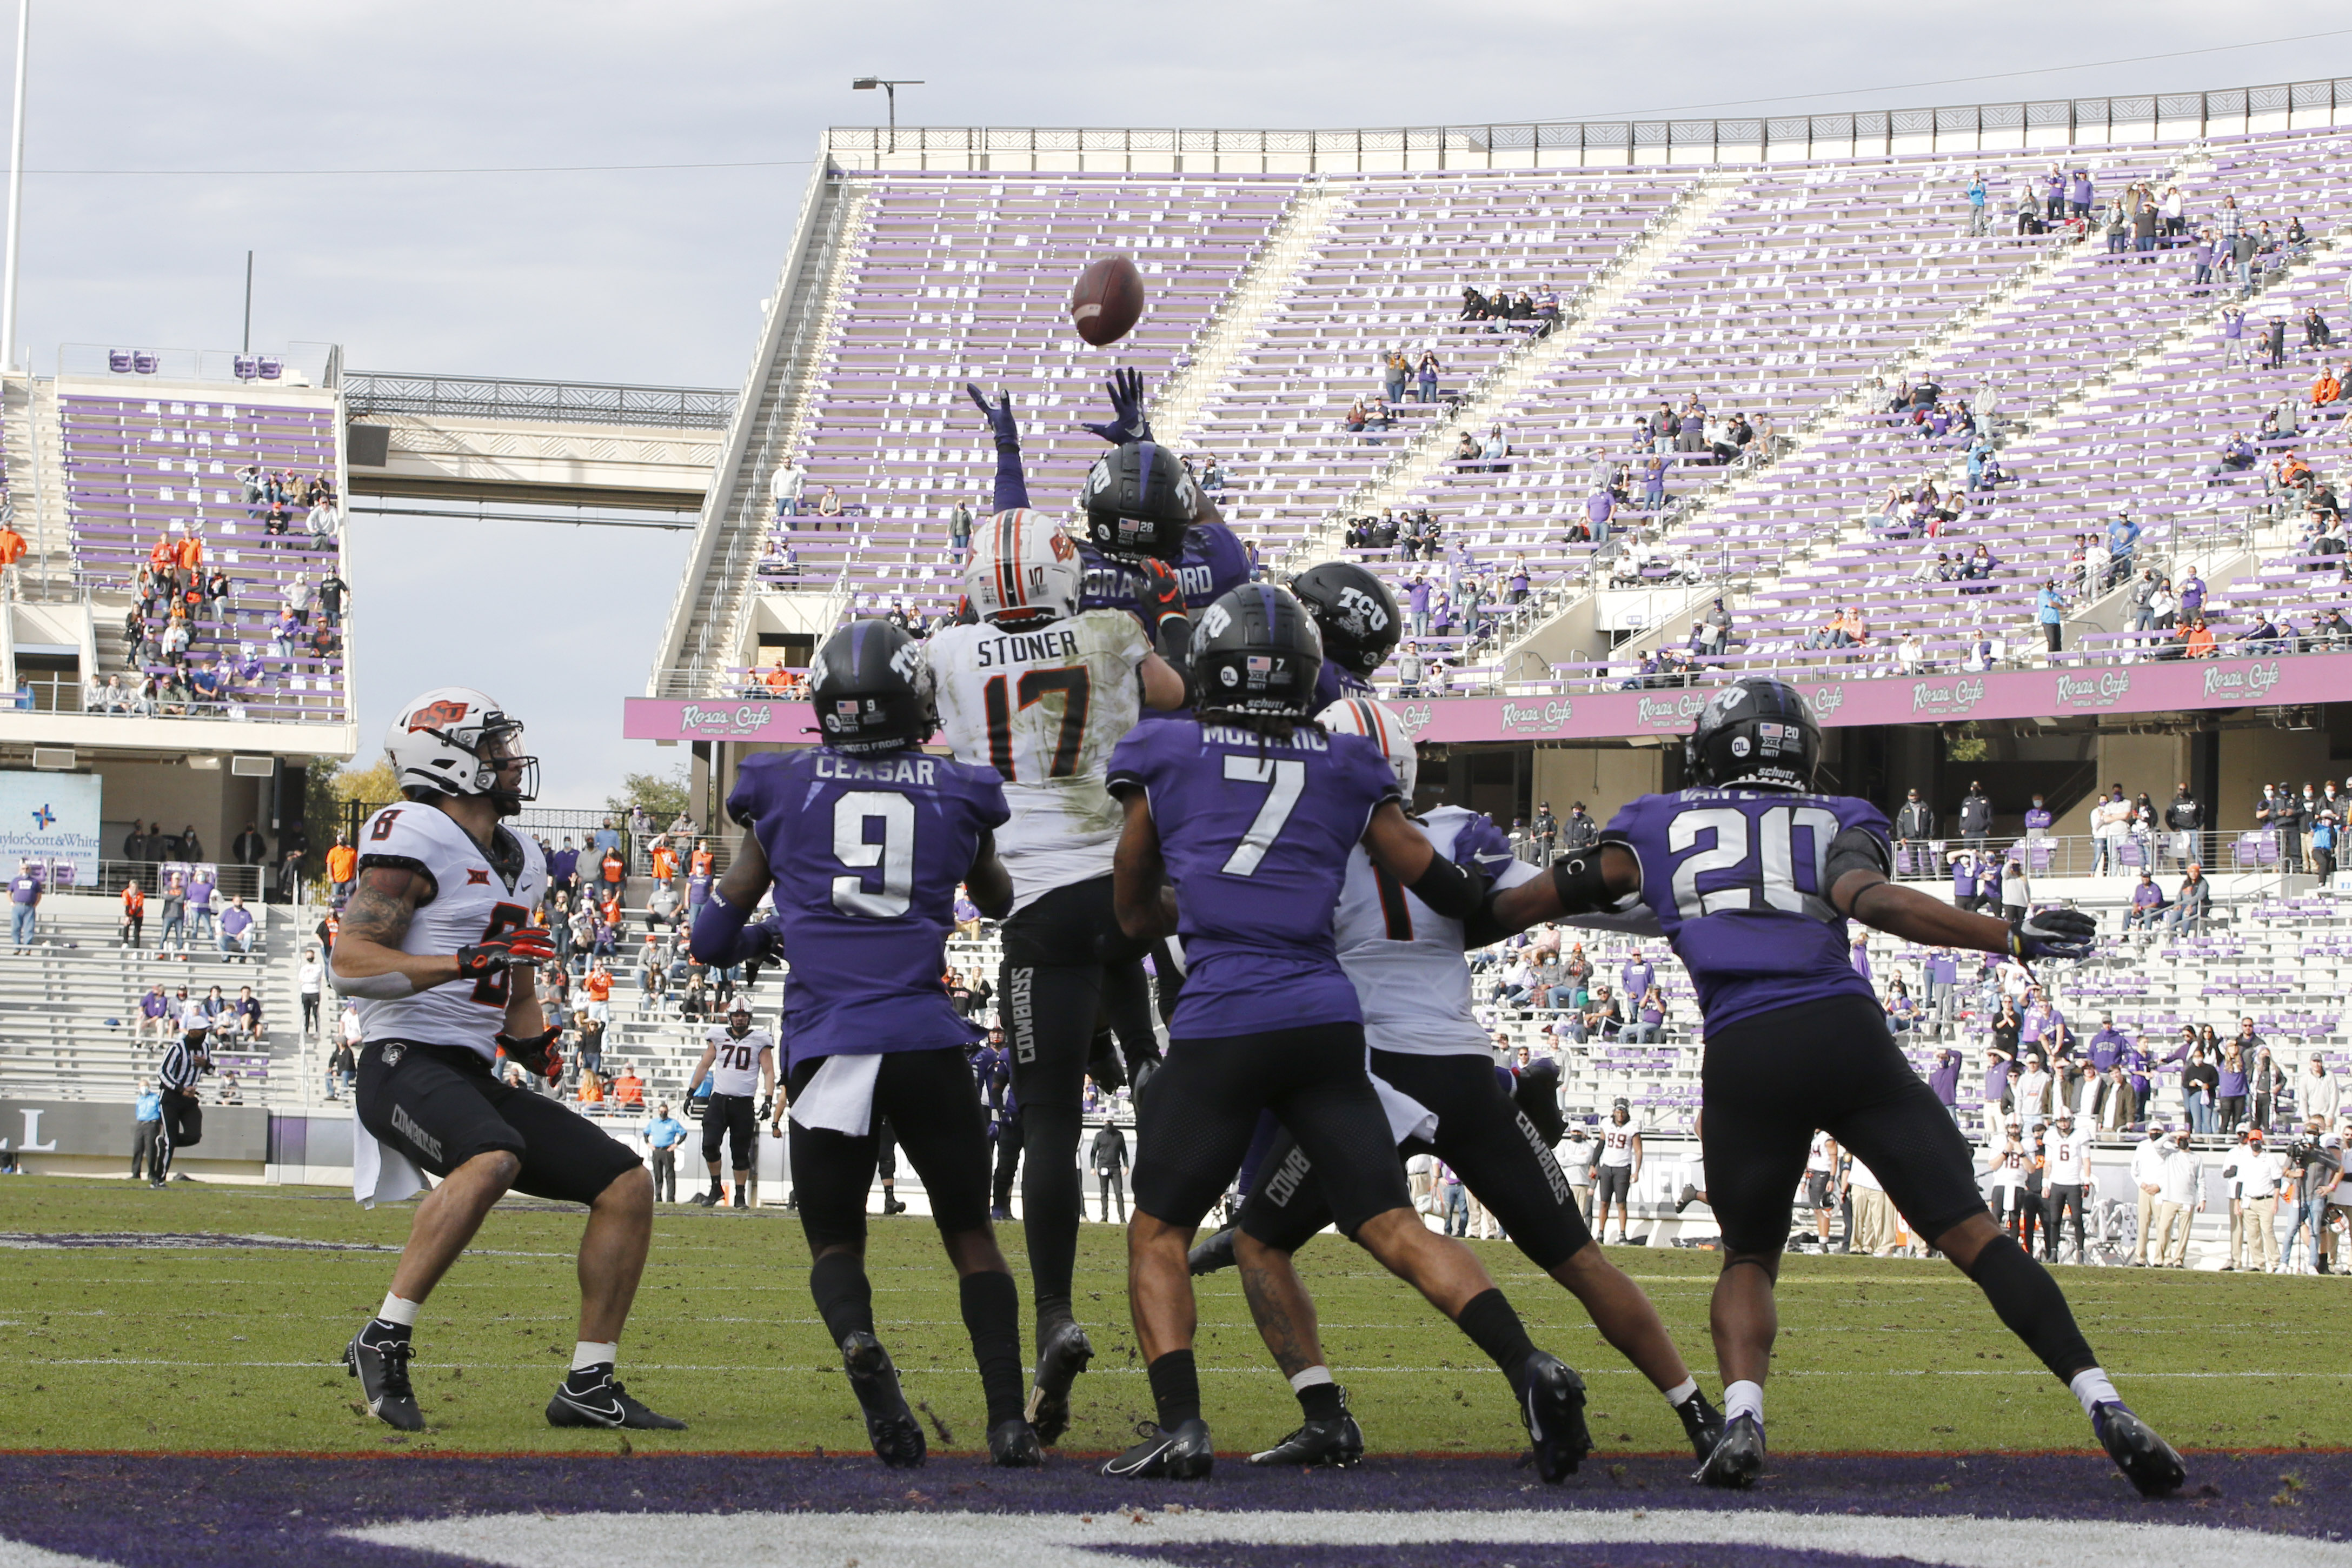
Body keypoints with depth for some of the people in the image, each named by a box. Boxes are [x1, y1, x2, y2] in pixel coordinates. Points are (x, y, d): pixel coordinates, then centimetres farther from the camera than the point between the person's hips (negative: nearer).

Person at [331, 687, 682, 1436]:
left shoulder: (519, 861, 20)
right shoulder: (415, 839, -8)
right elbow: (349, 962, -18)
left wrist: (531, 1038, 8)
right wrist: (466, 964, -26)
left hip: (475, 1078, 9)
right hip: (406, 1063, -9)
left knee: (627, 1184, 3)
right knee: (493, 1159, -38)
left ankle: (589, 1386, 6)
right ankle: (384, 1341, -30)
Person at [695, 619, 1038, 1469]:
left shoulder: (783, 789, 9)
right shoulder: (957, 793, 10)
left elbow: (715, 936, 16)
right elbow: (1007, 907, 29)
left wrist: (765, 938, 38)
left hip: (826, 1045, 0)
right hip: (927, 1040, 0)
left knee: (835, 1241, 13)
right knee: (972, 1237, 16)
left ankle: (857, 1342, -21)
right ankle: (1009, 1419, 0)